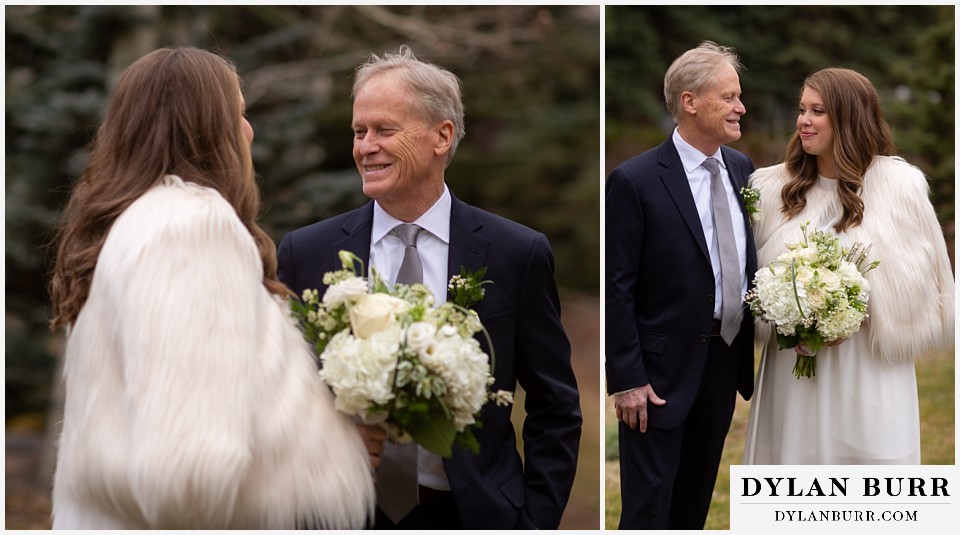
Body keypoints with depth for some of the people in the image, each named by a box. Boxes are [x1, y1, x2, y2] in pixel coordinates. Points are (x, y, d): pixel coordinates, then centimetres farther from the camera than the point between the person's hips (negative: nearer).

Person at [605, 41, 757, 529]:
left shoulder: (742, 169, 5)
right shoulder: (634, 181, -15)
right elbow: (617, 288, -14)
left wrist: (750, 345, 5)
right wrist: (627, 379, -16)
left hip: (726, 361, 6)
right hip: (663, 369, -6)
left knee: (697, 495, 17)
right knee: (649, 504, 1)